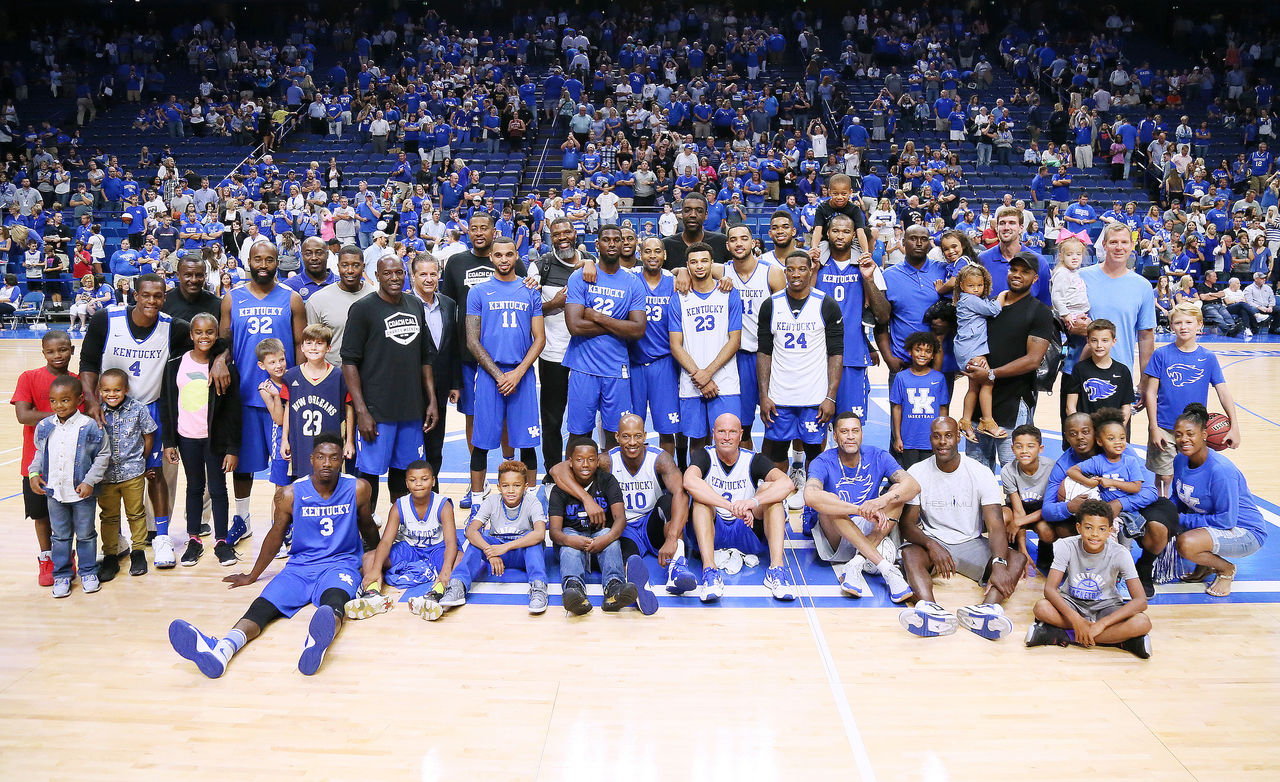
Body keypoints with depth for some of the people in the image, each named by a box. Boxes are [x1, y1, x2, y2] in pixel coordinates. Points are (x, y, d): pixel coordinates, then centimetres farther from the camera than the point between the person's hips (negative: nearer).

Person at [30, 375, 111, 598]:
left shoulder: (90, 426, -14)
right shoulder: (44, 427, -1)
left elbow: (103, 455, -7)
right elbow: (40, 453, 14)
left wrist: (90, 481, -13)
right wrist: (33, 473, 0)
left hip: (82, 493, -3)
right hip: (54, 491, 3)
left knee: (86, 534, 11)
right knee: (60, 536, 13)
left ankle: (88, 572, 26)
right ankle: (61, 575, 26)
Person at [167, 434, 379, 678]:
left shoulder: (358, 489, -2)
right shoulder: (290, 495, -1)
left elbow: (367, 526, 18)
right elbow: (276, 536, 15)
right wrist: (252, 576, 26)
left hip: (340, 564, -2)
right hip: (300, 566, 2)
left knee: (333, 601, -38)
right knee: (263, 605, -28)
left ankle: (317, 642, -73)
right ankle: (222, 649, -56)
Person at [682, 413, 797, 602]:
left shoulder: (753, 460, -1)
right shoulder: (704, 456, -4)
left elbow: (787, 483, -21)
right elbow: (689, 481, -29)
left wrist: (754, 501, -40)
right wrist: (732, 506, -40)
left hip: (748, 532, 1)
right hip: (712, 532, -1)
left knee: (769, 488, -19)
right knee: (700, 495, -25)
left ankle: (777, 567, -33)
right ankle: (709, 568, -42)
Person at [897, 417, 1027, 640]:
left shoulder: (981, 473, -8)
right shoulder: (917, 473, -4)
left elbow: (996, 526, -15)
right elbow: (907, 523, -6)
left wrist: (999, 565, -34)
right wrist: (931, 545, -28)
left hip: (971, 543, 1)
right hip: (932, 541, 0)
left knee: (1018, 559, -26)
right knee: (909, 553, -34)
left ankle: (987, 609, -54)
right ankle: (931, 610, -60)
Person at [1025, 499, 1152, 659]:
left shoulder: (1119, 554, -18)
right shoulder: (1067, 547, -16)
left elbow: (1141, 601, -24)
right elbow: (1050, 588, -22)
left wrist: (1100, 625, -33)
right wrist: (1075, 619, -37)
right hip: (1072, 603, 0)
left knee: (1143, 623, -31)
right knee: (1041, 608, -33)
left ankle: (1064, 636, -25)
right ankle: (1117, 638, -23)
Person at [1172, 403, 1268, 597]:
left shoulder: (1221, 470, -28)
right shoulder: (1180, 460, -4)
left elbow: (1226, 520, -26)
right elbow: (1178, 498, 11)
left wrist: (1183, 519, -20)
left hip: (1246, 533, -8)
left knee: (1186, 544, -33)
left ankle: (1226, 569, -1)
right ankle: (1205, 564, 12)